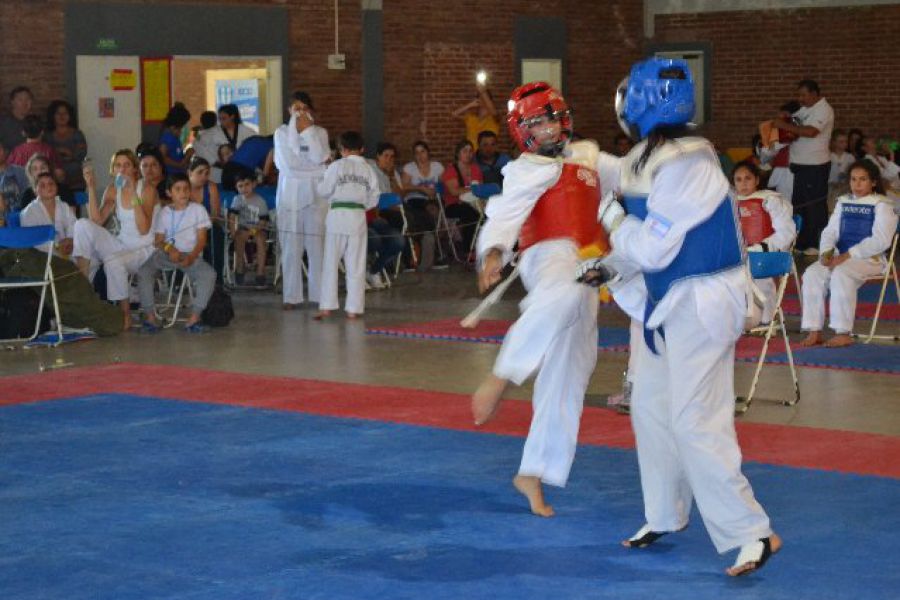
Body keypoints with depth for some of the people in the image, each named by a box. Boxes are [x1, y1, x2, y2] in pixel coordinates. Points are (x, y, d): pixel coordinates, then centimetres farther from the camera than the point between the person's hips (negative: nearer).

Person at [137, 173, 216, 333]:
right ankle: (150, 316, -22)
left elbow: (201, 239, -1)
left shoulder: (197, 209, 5)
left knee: (209, 274, -31)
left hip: (190, 255, -2)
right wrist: (169, 248, -16)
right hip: (166, 253, 2)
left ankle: (194, 317, -28)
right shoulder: (165, 212, 11)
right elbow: (158, 240, 8)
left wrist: (191, 257, -18)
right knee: (143, 272, -26)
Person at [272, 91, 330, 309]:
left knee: (317, 246, -3)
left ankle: (320, 294, 1)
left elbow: (319, 157, -11)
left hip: (315, 194, 0)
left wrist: (308, 130, -10)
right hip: (290, 194, 0)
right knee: (290, 248, 0)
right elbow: (287, 162, -8)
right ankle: (291, 296, 4)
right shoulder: (282, 133, 4)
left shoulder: (319, 132, 7)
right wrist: (311, 166, -11)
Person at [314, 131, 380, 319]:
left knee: (330, 263, 5)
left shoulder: (337, 166, -5)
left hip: (337, 216, -2)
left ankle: (326, 306, 2)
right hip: (358, 218, 2)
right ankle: (353, 308, 5)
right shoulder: (368, 170, 4)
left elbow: (323, 191, -3)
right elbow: (374, 199, 7)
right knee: (356, 266, 6)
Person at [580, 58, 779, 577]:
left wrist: (611, 216, -10)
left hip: (700, 304, -10)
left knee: (695, 422, -10)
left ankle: (753, 533, -3)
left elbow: (654, 247, -24)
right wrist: (609, 266, 6)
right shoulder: (651, 160, 6)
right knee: (652, 408, 17)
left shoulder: (686, 167, -25)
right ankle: (665, 516, 31)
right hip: (668, 302, 10)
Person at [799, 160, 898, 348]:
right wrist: (826, 251, -9)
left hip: (870, 260, -6)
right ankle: (814, 332, -20)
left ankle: (843, 334, -31)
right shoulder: (843, 202, 18)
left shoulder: (882, 205, -2)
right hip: (842, 257, 6)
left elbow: (880, 240, -14)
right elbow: (830, 231, 14)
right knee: (812, 274, -20)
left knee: (841, 274, -34)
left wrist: (848, 255, -21)